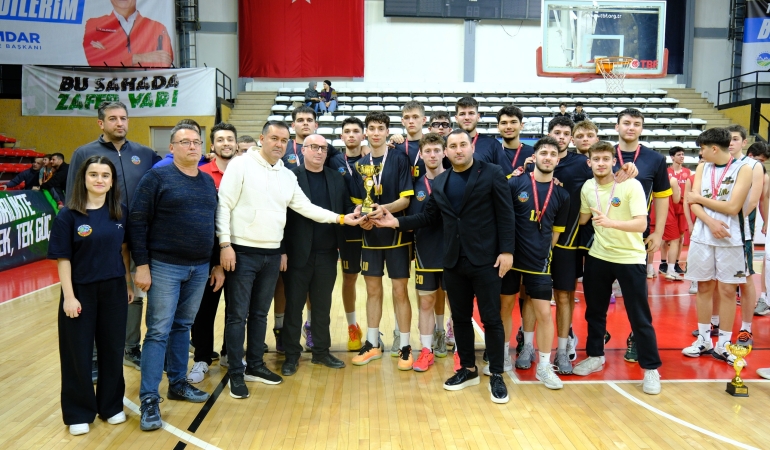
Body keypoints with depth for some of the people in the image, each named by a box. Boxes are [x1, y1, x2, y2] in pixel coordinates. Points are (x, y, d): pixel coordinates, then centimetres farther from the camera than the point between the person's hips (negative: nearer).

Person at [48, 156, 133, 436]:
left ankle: (111, 405, 29)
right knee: (78, 353, 8)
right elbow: (63, 259, -9)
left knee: (113, 349, 12)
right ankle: (79, 412, 23)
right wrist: (69, 296, -13)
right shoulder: (68, 215, -9)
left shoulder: (121, 213, 1)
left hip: (114, 290, 3)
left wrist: (128, 284, 8)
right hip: (81, 291, -3)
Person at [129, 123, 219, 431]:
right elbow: (137, 222, -9)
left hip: (200, 268, 5)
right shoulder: (157, 177, -7)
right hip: (165, 266, -5)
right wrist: (142, 264, -13)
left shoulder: (208, 182, 11)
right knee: (159, 332, -2)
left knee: (183, 327, 15)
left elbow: (214, 223, 15)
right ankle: (149, 400, 5)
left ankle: (178, 384, 28)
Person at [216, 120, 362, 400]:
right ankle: (235, 374, 11)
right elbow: (224, 206, -9)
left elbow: (306, 207, 12)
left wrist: (341, 218, 5)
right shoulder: (241, 165, -6)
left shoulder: (288, 176, 12)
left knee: (260, 313, 15)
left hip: (272, 255, 6)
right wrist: (225, 244, -15)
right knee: (238, 314, 1)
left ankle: (255, 366, 27)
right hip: (242, 252, -6)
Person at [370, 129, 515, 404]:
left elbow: (505, 215, -7)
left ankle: (496, 376, 14)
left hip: (485, 259, -5)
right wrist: (397, 222, 0)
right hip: (454, 261, 5)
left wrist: (506, 250, -13)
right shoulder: (440, 182, 12)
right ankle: (468, 369, 28)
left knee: (491, 318, 1)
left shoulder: (492, 174, -3)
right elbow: (429, 217, 12)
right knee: (460, 317, 13)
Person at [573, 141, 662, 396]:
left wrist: (610, 222, -37)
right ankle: (595, 356, 31)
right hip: (598, 257, 5)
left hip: (630, 258, -5)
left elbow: (641, 224, -24)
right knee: (594, 310, 13)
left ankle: (651, 369, 15)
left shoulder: (631, 185, -14)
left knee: (639, 316, 1)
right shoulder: (587, 187, 1)